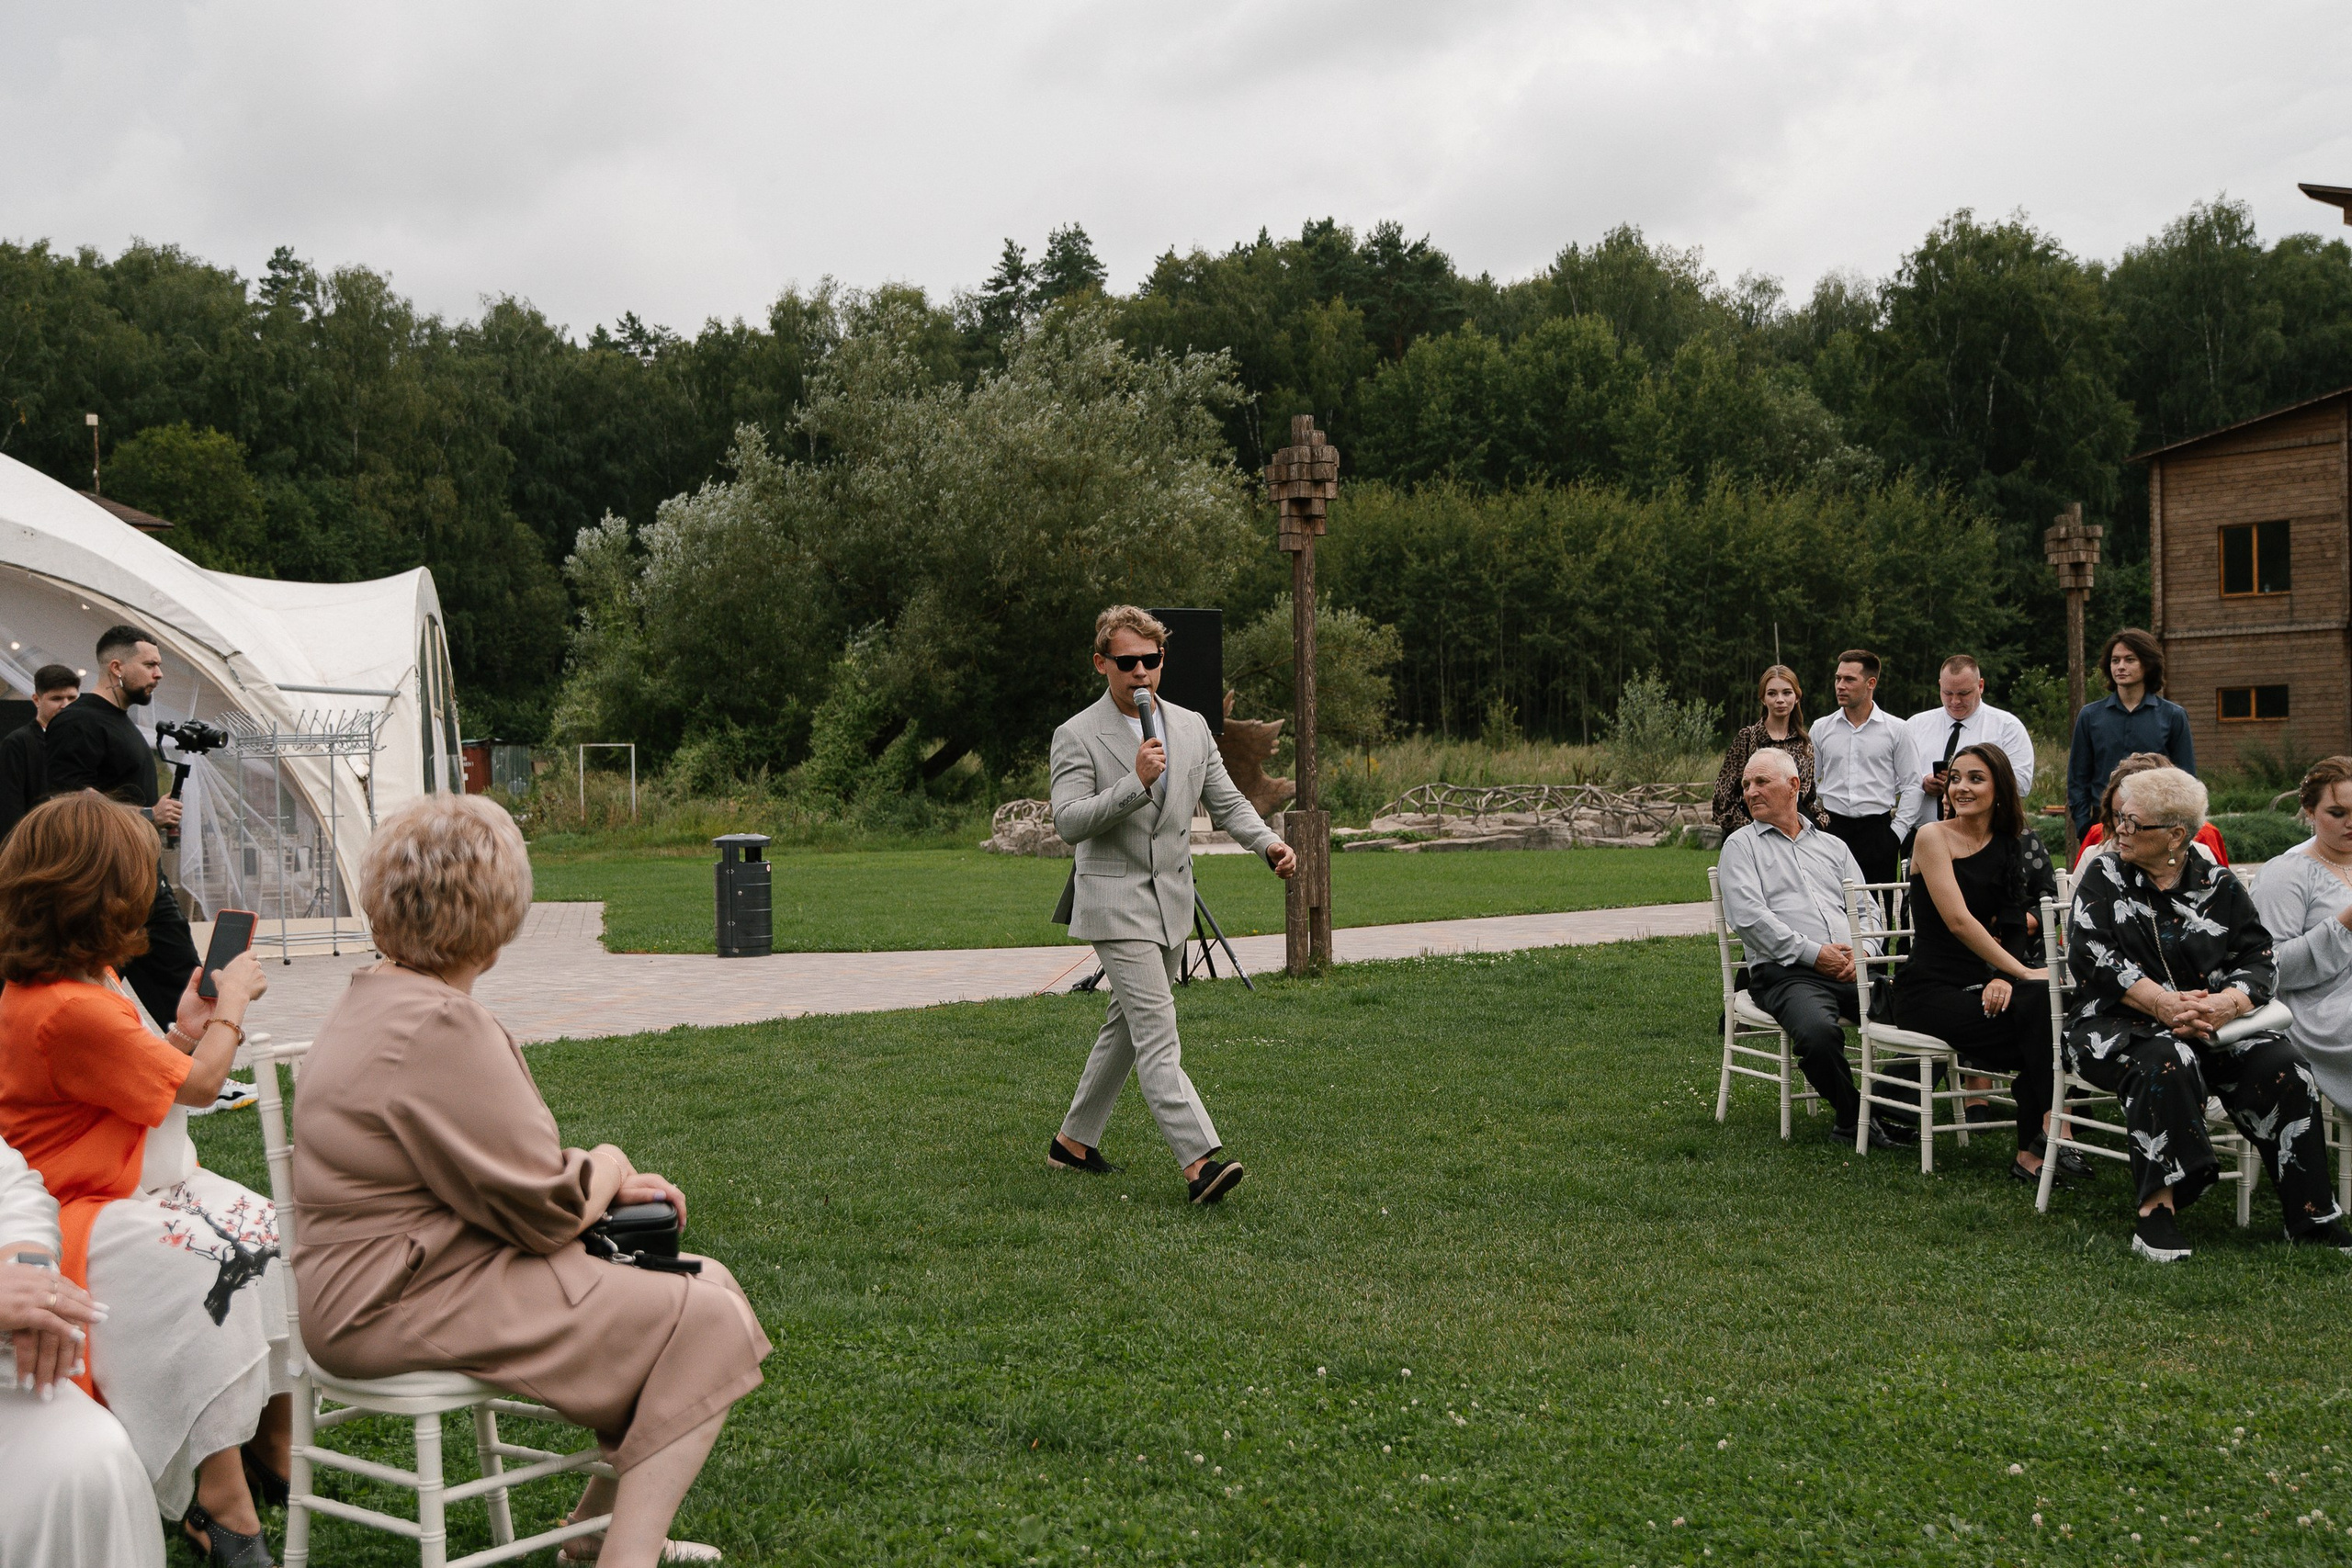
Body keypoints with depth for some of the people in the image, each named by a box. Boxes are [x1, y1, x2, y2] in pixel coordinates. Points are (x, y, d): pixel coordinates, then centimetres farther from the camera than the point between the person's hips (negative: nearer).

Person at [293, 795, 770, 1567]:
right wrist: (605, 1170, 3)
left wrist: (610, 1182, 11)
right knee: (707, 1326, -13)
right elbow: (546, 1209, -19)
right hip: (404, 1308, -11)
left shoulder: (375, 1000, 13)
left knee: (702, 1281, 10)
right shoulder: (439, 1027, -22)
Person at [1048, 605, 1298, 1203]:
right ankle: (1199, 1159, -22)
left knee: (1127, 1025, 15)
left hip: (1171, 901, 7)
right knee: (1157, 1032, -14)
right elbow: (1068, 822, -17)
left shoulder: (1191, 726, 9)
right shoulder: (1077, 736, -8)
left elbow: (1225, 800, 10)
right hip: (1115, 902, -7)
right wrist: (1135, 782, -26)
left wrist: (1268, 842, -8)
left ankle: (1074, 1139, 29)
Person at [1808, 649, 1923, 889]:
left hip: (1878, 831, -1)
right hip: (1831, 828, 1)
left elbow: (1911, 785, 4)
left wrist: (1897, 832, -3)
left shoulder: (1896, 729, 5)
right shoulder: (1821, 728, 10)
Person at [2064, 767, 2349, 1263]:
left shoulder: (2218, 887, 10)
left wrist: (2227, 1004, -20)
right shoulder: (2103, 877, 6)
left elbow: (2261, 960, 3)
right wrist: (2162, 1003, -21)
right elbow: (2092, 955, -8)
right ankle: (2156, 1209, -34)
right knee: (2166, 1061, -36)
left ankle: (2311, 1213, -15)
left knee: (2283, 1065, -23)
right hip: (2117, 1024, -3)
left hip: (2211, 1024, 3)